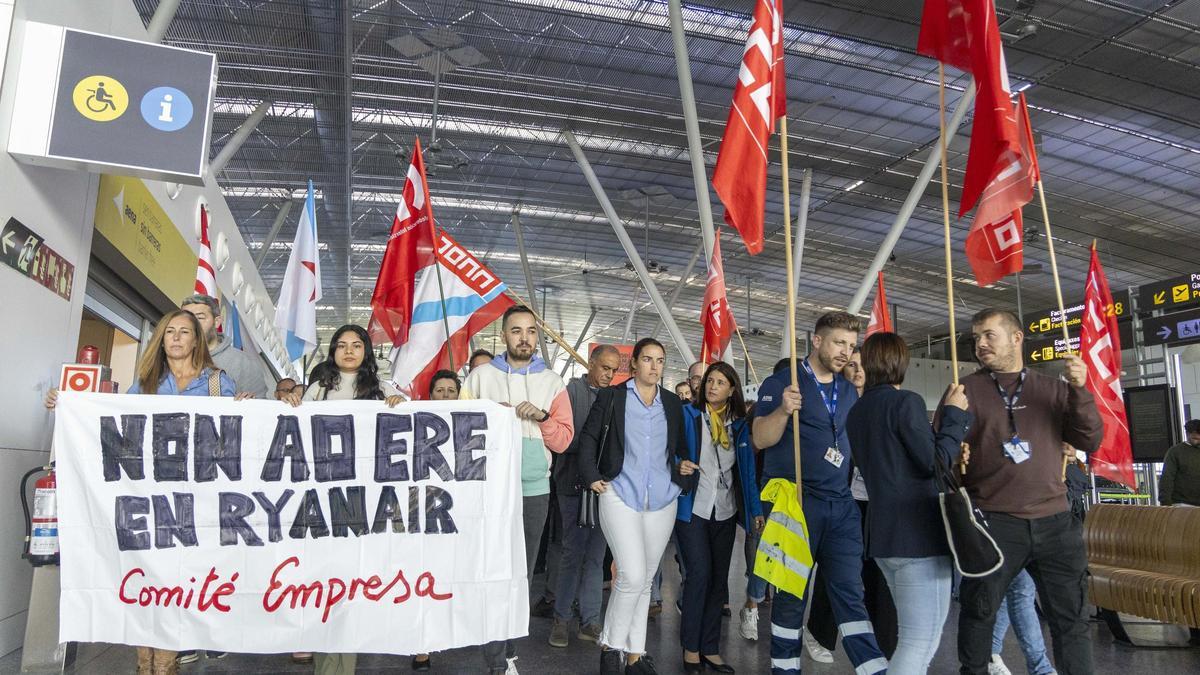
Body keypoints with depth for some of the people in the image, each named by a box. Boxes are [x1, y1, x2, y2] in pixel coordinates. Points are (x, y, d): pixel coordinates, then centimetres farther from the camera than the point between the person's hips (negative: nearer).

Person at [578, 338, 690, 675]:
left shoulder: (673, 403, 12)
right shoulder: (611, 397, 1)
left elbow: (682, 447, 20)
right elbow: (588, 437, 3)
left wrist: (682, 478, 8)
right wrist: (592, 477, -6)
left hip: (662, 501, 4)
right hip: (620, 496, -4)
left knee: (645, 579, 9)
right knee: (632, 575, -14)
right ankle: (610, 645, 6)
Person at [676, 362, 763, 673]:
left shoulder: (739, 425, 8)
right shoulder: (688, 415, -3)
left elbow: (747, 470, 10)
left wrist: (755, 510, 7)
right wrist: (679, 465, -24)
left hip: (725, 513, 4)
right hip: (692, 509, -4)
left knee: (719, 579, 7)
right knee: (700, 575, -10)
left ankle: (710, 649, 18)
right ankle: (691, 648, 4)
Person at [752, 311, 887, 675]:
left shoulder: (850, 390, 15)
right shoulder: (781, 382, -4)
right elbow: (761, 439, -11)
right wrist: (783, 410, -28)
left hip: (842, 504, 5)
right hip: (792, 500, -5)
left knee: (850, 593, 5)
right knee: (792, 594, 4)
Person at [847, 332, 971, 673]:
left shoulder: (856, 412, 12)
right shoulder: (906, 402, -12)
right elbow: (936, 461, -13)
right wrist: (954, 413, -2)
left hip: (883, 531, 9)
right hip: (919, 531, -8)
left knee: (912, 633, 21)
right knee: (922, 640, -4)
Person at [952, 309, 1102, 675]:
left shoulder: (1054, 389, 12)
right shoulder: (966, 390, 4)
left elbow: (1090, 441, 4)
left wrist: (1079, 390, -9)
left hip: (1054, 521, 2)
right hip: (992, 522, -2)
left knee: (1072, 617, 10)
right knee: (979, 611, 6)